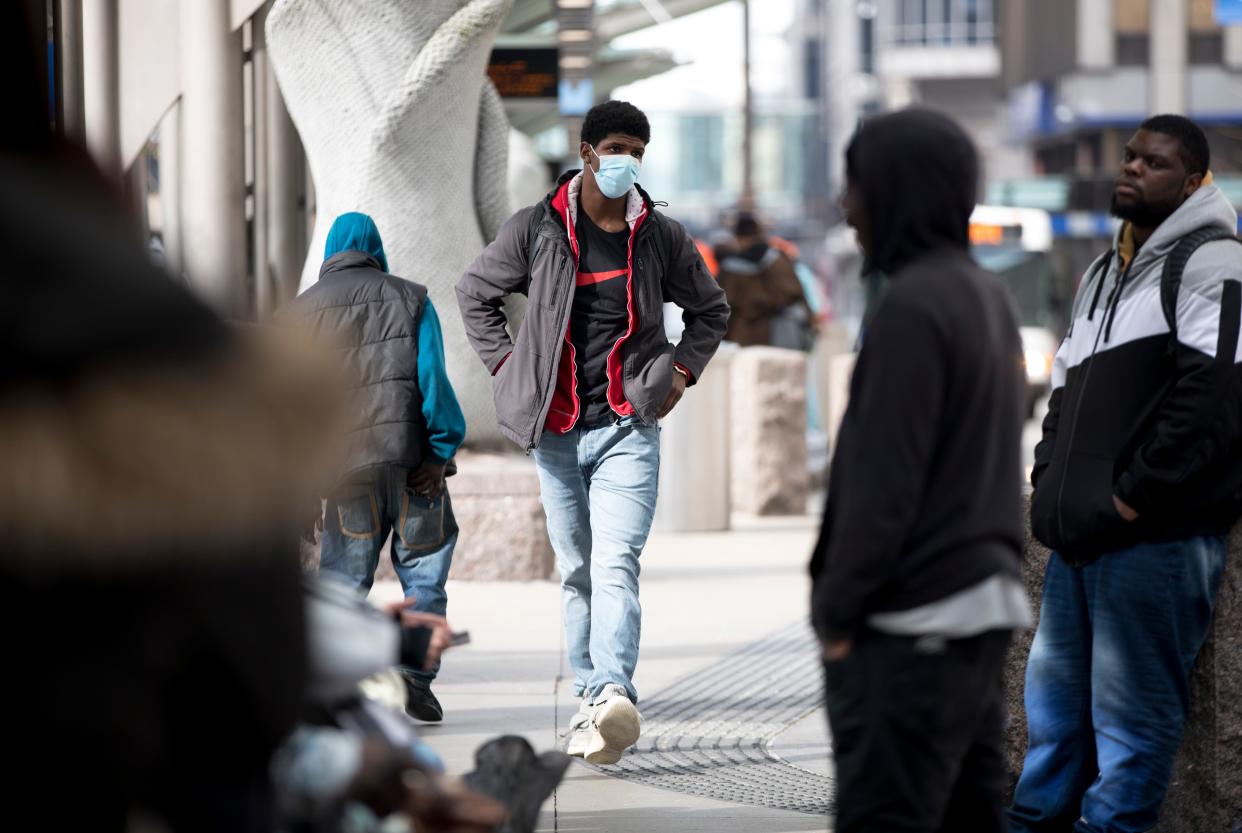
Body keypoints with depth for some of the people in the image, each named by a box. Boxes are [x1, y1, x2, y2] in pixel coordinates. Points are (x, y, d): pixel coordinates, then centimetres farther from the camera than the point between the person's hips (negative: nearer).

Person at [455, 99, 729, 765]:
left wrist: (683, 370, 7)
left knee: (615, 564, -17)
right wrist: (505, 364, 6)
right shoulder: (536, 229, 2)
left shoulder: (662, 238, 5)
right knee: (576, 571, 7)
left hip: (627, 428, -2)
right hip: (555, 429, 2)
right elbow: (474, 292, 15)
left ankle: (613, 696, -31)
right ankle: (592, 697, 13)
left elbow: (709, 309, 21)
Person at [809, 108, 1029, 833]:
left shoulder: (914, 306, -16)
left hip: (915, 623, -9)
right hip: (982, 602, 9)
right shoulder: (989, 298, 13)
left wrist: (837, 610, -12)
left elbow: (884, 481, -18)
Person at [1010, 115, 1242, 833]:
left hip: (1155, 539, -9)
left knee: (1129, 719, -5)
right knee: (1054, 699, 15)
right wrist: (1049, 483, 14)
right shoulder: (1105, 272, 21)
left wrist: (1134, 496, -18)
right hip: (1080, 536, 9)